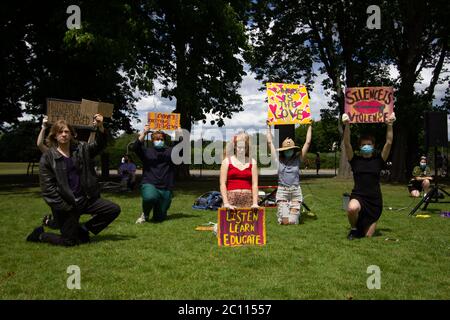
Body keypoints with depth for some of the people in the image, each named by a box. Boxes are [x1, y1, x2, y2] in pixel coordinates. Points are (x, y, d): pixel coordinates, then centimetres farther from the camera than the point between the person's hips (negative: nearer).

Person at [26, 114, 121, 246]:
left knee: (114, 209, -6)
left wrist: (100, 127, -26)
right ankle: (40, 235, 26)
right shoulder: (47, 157, -6)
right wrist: (63, 207, -14)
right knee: (69, 241, -2)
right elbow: (47, 187, -9)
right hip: (66, 204, -4)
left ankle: (83, 228, 12)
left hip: (86, 199, 4)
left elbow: (99, 145, -6)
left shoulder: (81, 149, 6)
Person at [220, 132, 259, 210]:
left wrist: (255, 203, -5)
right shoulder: (227, 161, 5)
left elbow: (255, 184, 5)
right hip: (232, 198, -1)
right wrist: (226, 203, -8)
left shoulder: (252, 162, 10)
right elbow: (223, 184, 1)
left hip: (248, 199, 1)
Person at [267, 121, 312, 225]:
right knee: (285, 222, -8)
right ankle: (280, 212, 26)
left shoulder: (298, 159, 5)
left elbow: (307, 142, 3)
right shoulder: (279, 159, 3)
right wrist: (268, 127, 12)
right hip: (282, 192, -1)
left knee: (293, 222, -5)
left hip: (296, 192, 1)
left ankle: (295, 213, 29)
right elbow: (270, 142, 7)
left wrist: (309, 127, 6)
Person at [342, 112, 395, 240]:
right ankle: (354, 229, -4)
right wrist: (347, 125, -19)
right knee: (352, 208, -39)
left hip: (375, 199, 1)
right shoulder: (355, 160, 3)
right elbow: (347, 144, -9)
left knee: (368, 235, 1)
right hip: (358, 196, -1)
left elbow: (389, 143, -4)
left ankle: (371, 224, 41)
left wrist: (389, 125, -11)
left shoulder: (378, 160, 5)